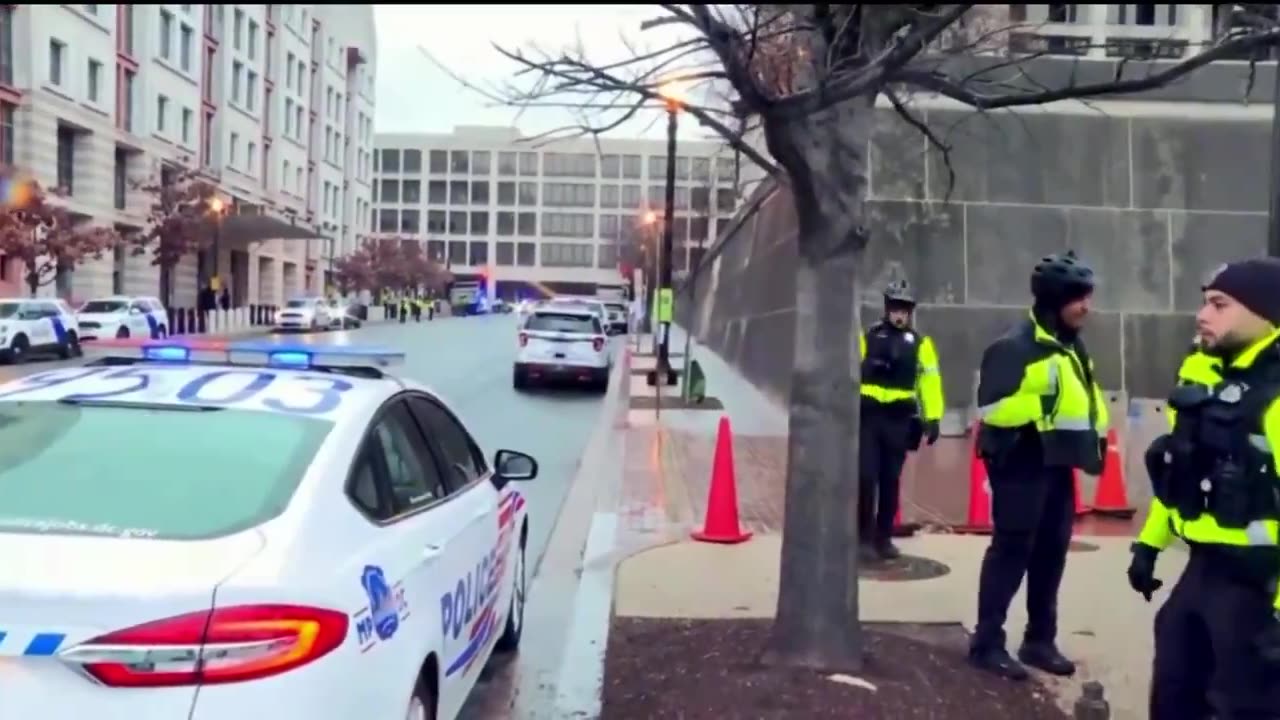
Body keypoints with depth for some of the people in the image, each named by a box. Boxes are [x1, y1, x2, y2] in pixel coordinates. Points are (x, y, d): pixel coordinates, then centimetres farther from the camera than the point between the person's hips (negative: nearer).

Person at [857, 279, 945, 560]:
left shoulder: (920, 343, 6)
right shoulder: (867, 337, 5)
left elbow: (930, 380, 2)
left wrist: (933, 417, -4)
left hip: (899, 420, 1)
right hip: (868, 415, -1)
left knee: (890, 480, 8)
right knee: (866, 476, -6)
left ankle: (883, 537, 17)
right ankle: (864, 534, 8)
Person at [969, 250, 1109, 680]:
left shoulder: (1072, 348, 15)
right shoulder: (1015, 347, -13)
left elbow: (1088, 399, 26)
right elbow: (990, 407, -20)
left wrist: (1097, 438, 15)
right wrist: (1039, 403, -27)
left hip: (1057, 464, 9)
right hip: (1022, 464, -9)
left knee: (1051, 552, 12)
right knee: (1011, 550, -5)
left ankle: (1040, 640, 24)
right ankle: (987, 642, 3)